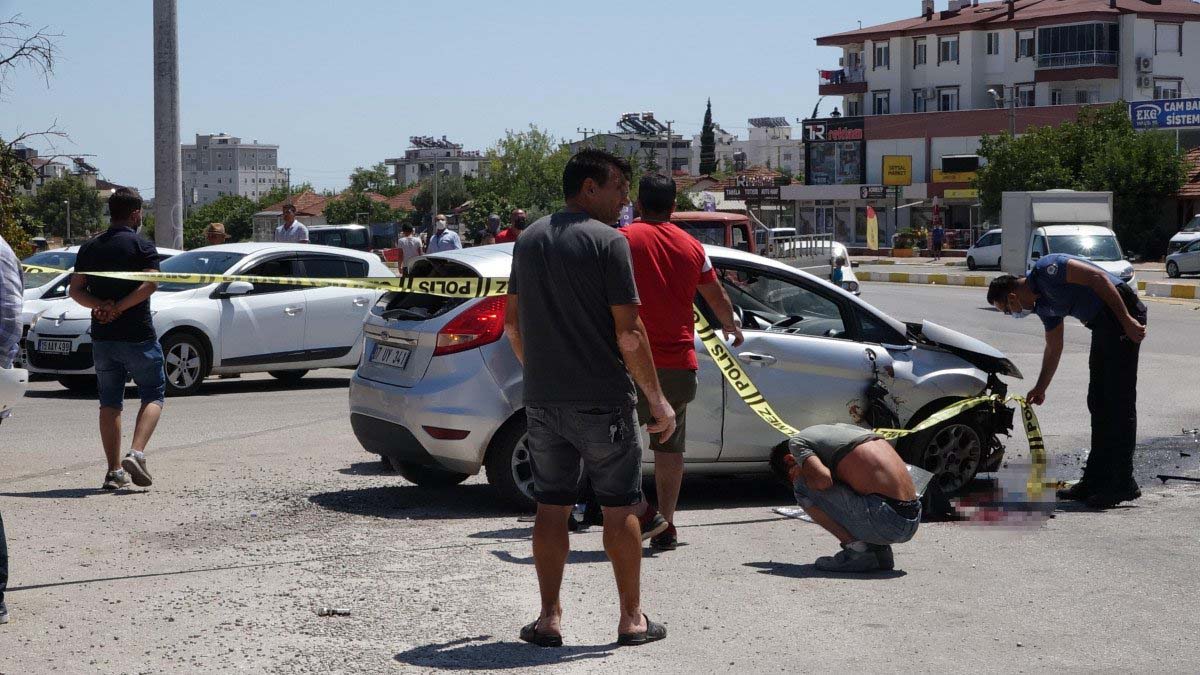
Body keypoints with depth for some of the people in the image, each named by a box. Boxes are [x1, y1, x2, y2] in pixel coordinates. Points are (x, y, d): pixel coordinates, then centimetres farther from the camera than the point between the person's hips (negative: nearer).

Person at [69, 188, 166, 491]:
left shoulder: (89, 248, 9)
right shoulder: (142, 246, -7)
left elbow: (76, 290, 3)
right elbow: (150, 284, -21)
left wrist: (101, 306, -9)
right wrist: (118, 308, -17)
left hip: (102, 338, 5)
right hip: (138, 336, -5)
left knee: (110, 403, 12)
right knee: (153, 396, 7)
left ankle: (115, 471, 9)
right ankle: (136, 454, -14)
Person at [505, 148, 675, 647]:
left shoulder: (529, 240, 9)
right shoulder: (607, 241, -12)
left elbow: (512, 323, 14)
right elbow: (628, 333, -15)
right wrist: (657, 399, -8)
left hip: (542, 400, 5)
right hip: (602, 400, -5)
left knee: (551, 508, 10)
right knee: (620, 509, 5)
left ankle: (549, 619, 10)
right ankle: (632, 619, 11)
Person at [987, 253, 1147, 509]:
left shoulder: (1045, 269, -12)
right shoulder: (1043, 305, 16)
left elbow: (1099, 278, -20)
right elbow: (1053, 349, 27)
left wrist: (1126, 320, -22)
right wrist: (1040, 389, 34)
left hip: (1123, 312, -10)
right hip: (1102, 324, 10)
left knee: (1119, 401, -9)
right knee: (1098, 402, 12)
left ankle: (1123, 484, -7)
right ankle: (1095, 480, 17)